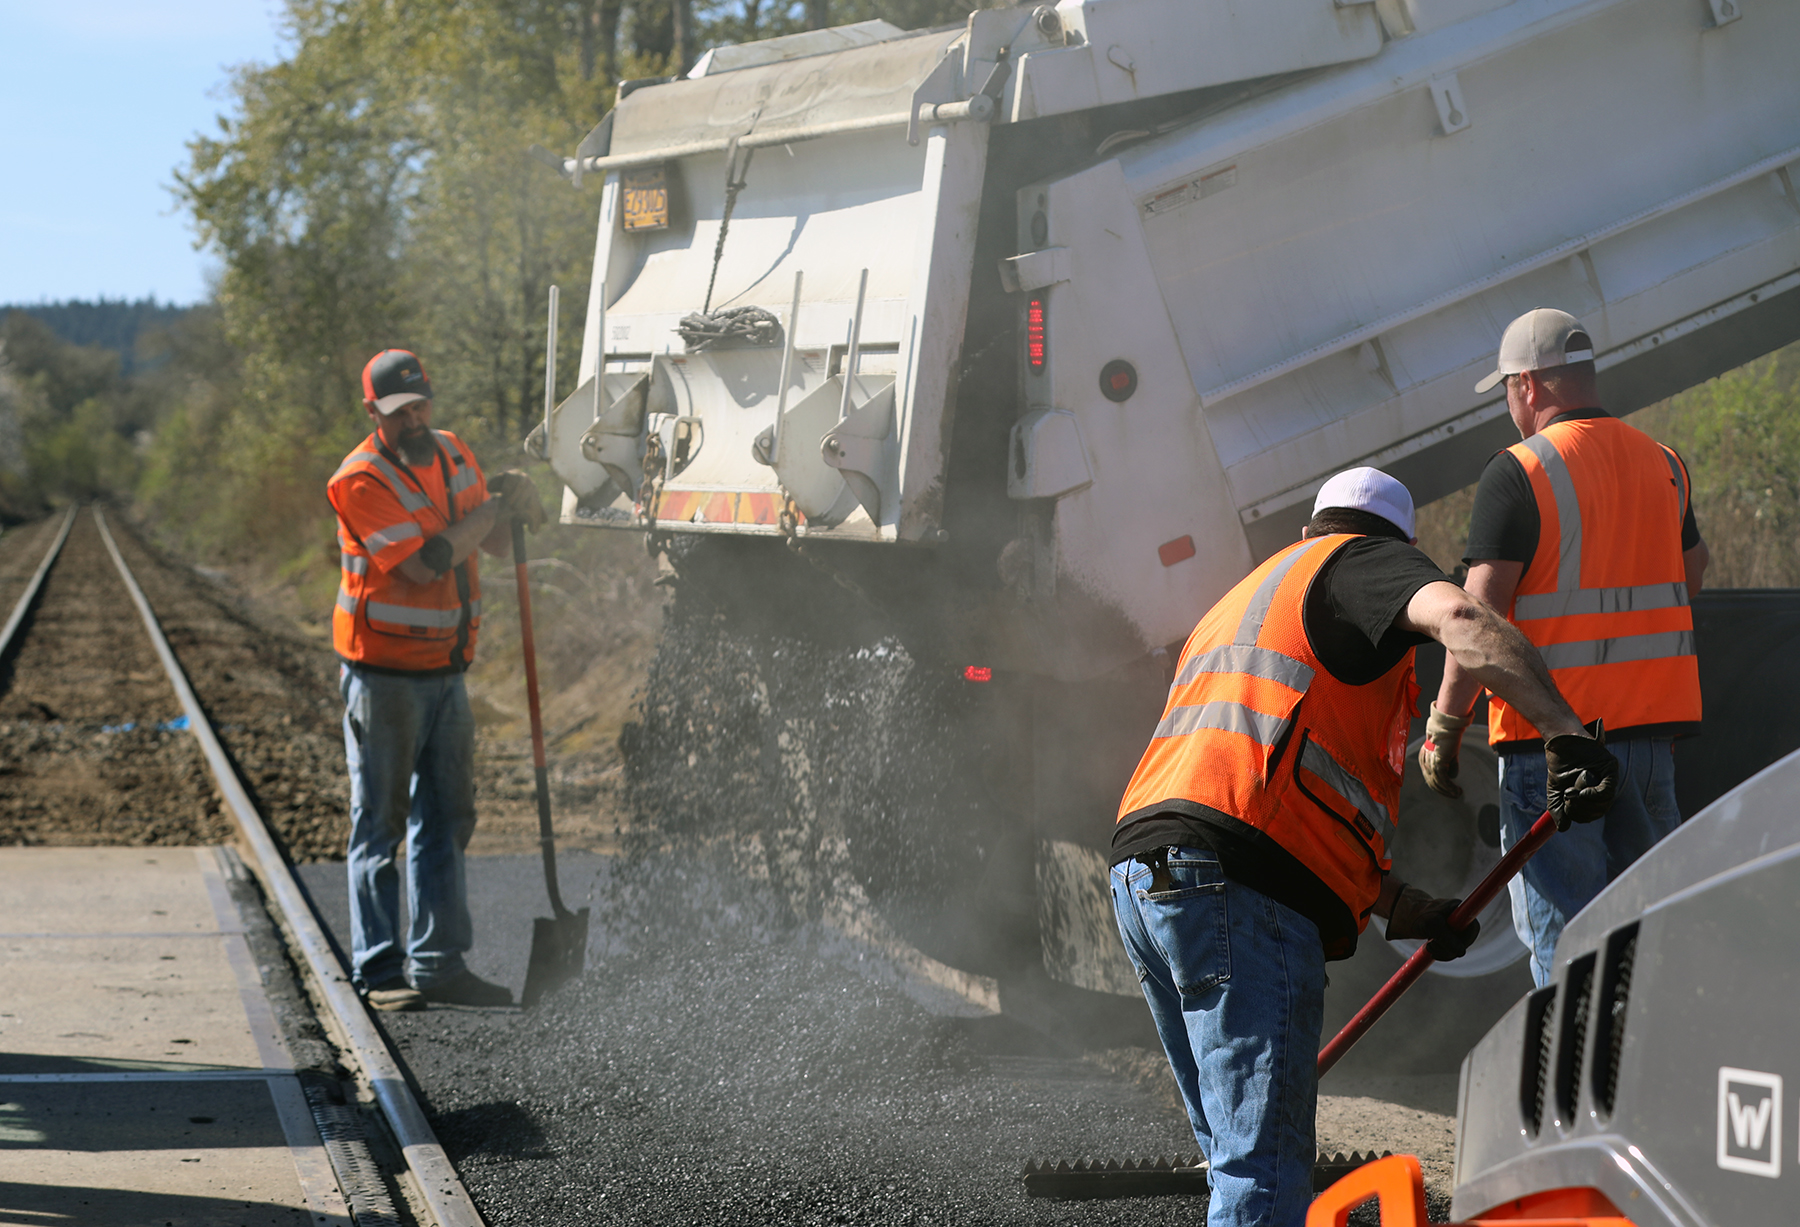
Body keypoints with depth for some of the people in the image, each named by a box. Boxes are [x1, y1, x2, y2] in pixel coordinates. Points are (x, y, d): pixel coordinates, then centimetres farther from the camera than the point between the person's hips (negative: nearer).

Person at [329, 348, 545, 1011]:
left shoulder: (452, 453, 8)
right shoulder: (359, 481, -15)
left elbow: (492, 543, 16)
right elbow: (424, 563, -23)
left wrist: (515, 509, -6)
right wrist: (495, 507, -15)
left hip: (445, 668, 7)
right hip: (383, 674, -7)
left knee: (446, 819, 10)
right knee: (381, 825, -2)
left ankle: (439, 965, 17)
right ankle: (379, 971, 2)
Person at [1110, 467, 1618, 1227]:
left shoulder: (1239, 603, 35)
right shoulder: (1362, 563, 10)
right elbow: (1455, 615, -15)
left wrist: (1407, 907, 34)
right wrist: (1566, 731, -19)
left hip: (1143, 876, 8)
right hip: (1238, 885, -8)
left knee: (1237, 1152, 15)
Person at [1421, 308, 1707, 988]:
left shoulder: (1518, 473, -11)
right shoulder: (1661, 462, 10)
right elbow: (1690, 576, 23)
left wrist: (1442, 728, -9)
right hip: (1651, 727, 6)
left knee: (1564, 941, -2)